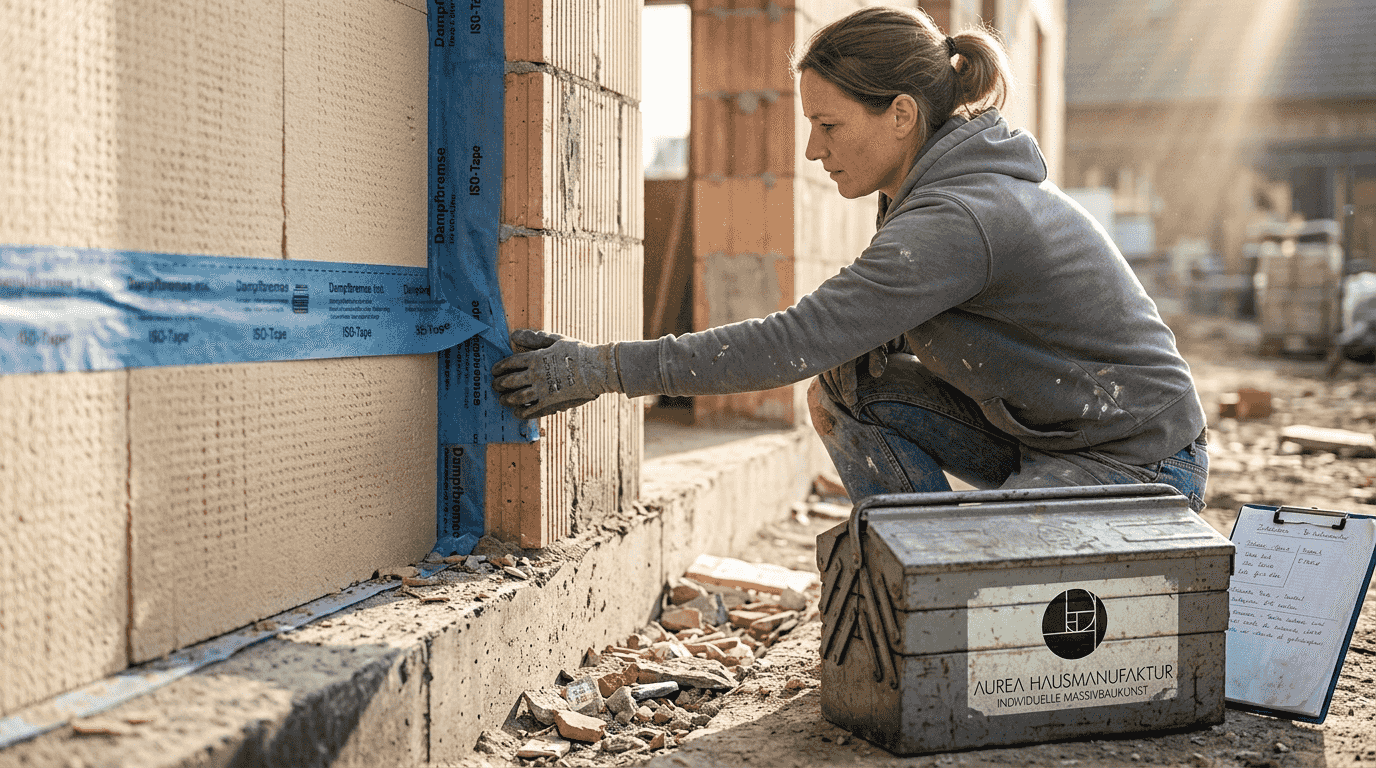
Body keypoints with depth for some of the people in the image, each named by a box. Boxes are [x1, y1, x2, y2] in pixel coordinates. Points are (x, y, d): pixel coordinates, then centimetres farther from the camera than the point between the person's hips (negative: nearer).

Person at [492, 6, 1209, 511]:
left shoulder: (957, 219, -28)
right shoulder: (945, 180, 2)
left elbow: (794, 342, -32)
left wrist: (603, 368, -29)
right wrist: (845, 367, -12)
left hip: (1141, 470, -9)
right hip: (1044, 440, 9)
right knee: (845, 387, -3)